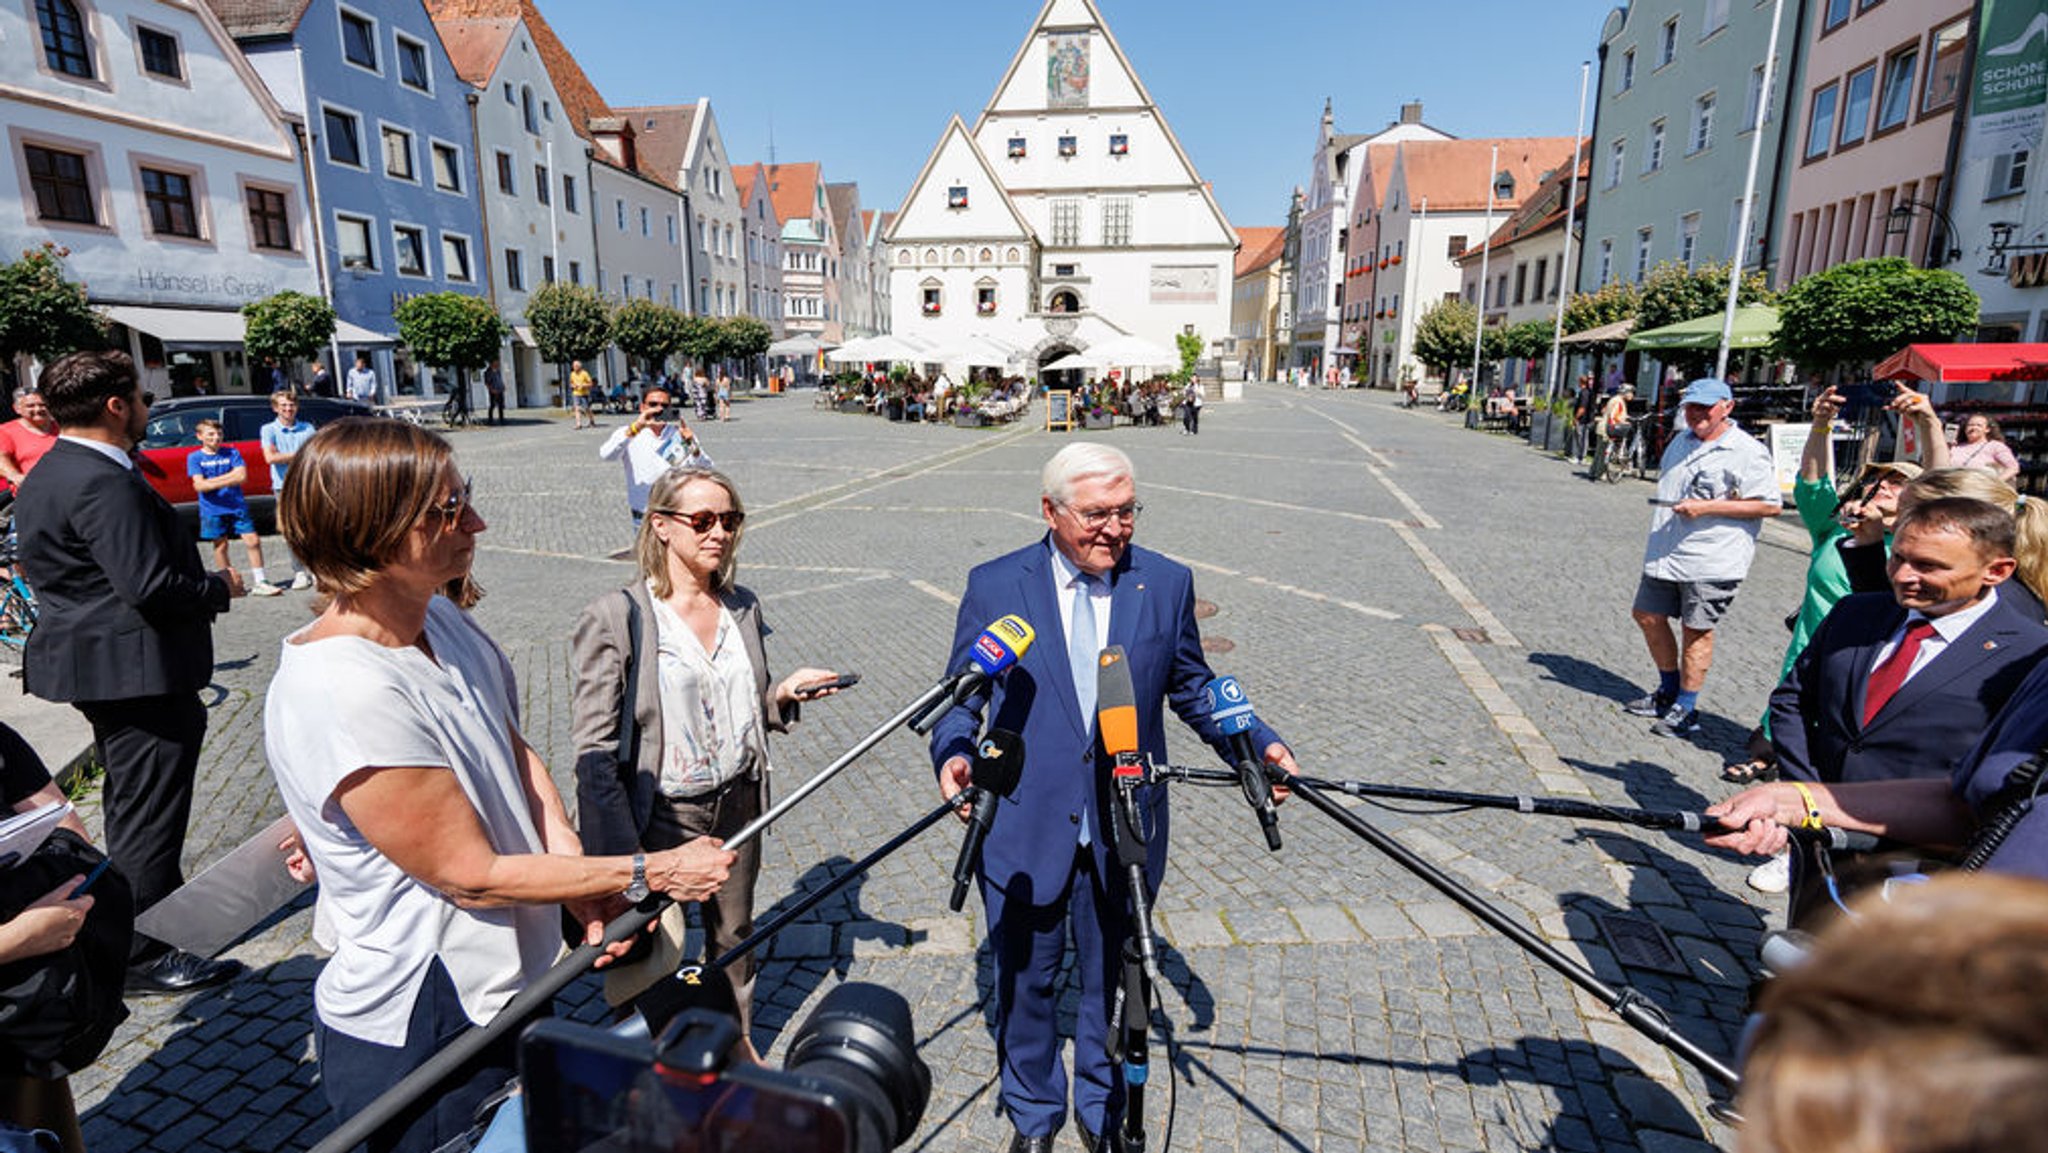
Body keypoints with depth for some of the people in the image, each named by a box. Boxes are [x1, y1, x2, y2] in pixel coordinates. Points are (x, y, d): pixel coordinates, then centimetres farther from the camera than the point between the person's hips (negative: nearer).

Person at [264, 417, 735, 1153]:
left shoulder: (439, 616, -3)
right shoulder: (343, 693, -30)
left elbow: (515, 752, 5)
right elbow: (473, 876, -24)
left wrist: (577, 876, -7)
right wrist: (647, 873, -18)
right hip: (415, 1036, -8)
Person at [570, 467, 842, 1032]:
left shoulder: (744, 607, 1)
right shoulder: (617, 616, -15)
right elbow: (594, 748, -16)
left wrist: (783, 693, -9)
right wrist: (624, 859, -22)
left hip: (737, 805, 5)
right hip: (660, 815, -5)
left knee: (734, 934, 21)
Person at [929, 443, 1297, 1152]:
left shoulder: (1167, 583, -3)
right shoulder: (995, 585, -7)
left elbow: (1191, 687, 7)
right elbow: (962, 695, -1)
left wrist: (1257, 743, -7)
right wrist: (954, 752, -21)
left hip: (1125, 831, 1)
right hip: (1024, 828, 0)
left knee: (1111, 980, 19)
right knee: (1025, 982, 19)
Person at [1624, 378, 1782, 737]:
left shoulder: (1747, 452, -9)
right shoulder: (1681, 441, 14)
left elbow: (1771, 505, -13)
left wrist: (1707, 507, -20)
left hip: (1711, 561, -8)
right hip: (1665, 554, 8)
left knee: (1696, 630, -1)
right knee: (1647, 616, 12)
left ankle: (1686, 709, 10)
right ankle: (1669, 690, 30)